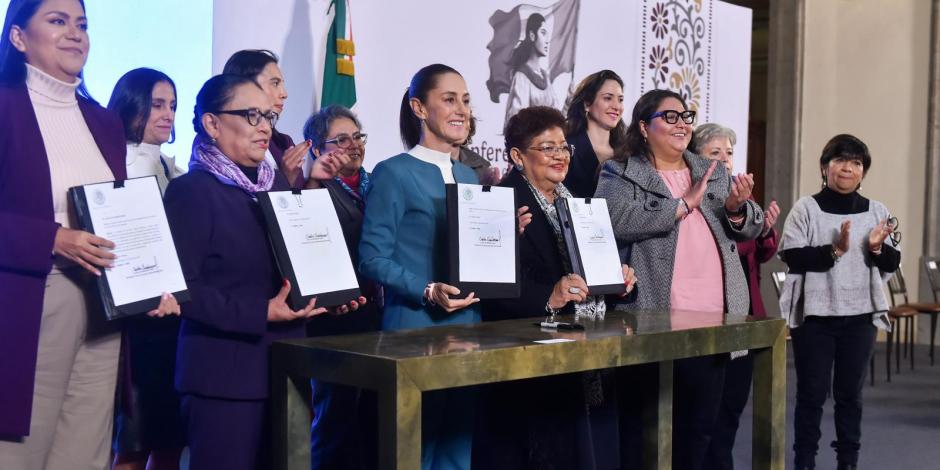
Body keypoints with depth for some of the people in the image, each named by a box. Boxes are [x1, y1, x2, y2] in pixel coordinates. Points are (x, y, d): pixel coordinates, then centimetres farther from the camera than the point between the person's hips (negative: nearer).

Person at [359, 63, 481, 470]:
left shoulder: (468, 177, 15)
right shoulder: (393, 173, -7)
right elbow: (373, 258, -13)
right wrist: (428, 292, -23)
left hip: (468, 326, 7)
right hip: (415, 330, -7)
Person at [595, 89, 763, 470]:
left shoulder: (713, 173, 17)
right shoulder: (620, 174, 0)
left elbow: (751, 227, 14)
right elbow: (618, 221, -19)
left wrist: (737, 208, -9)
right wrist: (684, 204, -13)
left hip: (713, 317, 5)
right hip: (656, 319, -5)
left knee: (702, 423, 12)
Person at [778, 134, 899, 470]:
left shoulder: (877, 211, 6)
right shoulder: (806, 208, -3)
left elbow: (893, 263, 7)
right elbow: (791, 256, -12)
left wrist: (877, 249, -13)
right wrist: (835, 251, -22)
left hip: (860, 316, 3)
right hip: (814, 315, -3)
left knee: (850, 393, 11)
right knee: (812, 393, 4)